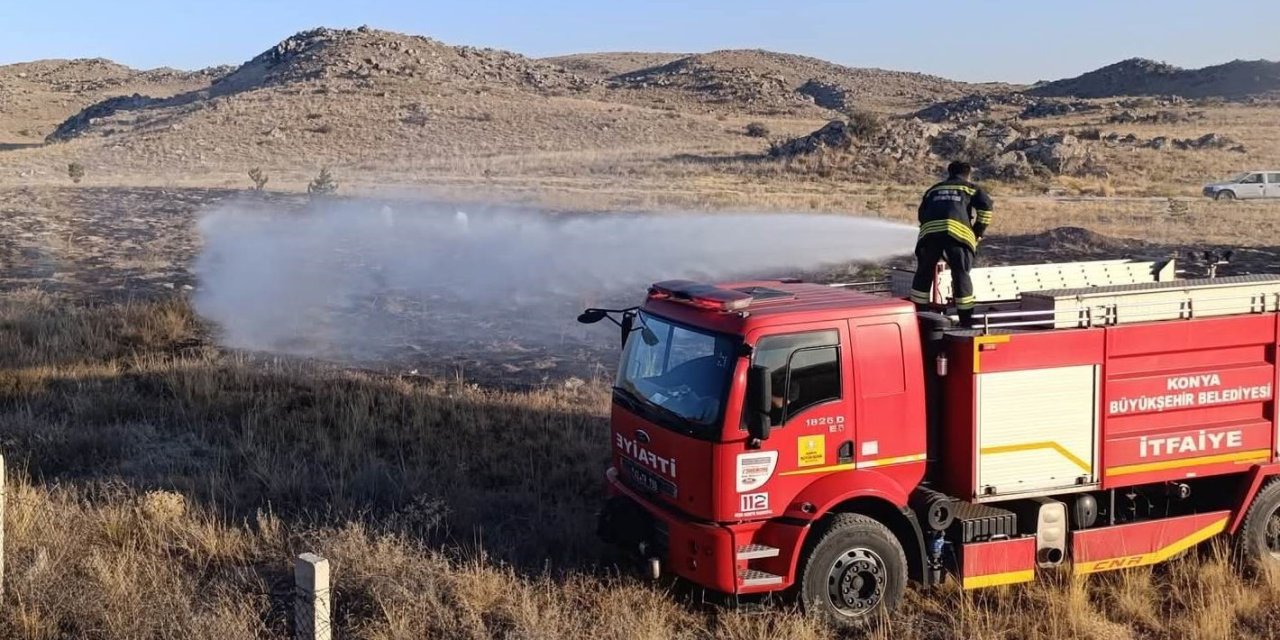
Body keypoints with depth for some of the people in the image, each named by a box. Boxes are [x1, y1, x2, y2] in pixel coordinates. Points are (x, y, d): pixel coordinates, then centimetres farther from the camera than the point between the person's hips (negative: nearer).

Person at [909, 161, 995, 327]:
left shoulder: (933, 189, 33)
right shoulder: (971, 188, 25)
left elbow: (921, 213, 29)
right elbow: (986, 205, 9)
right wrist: (979, 232, 16)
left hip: (929, 230, 2)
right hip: (958, 231, -2)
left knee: (924, 273, 15)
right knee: (961, 275, 4)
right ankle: (966, 321, 5)